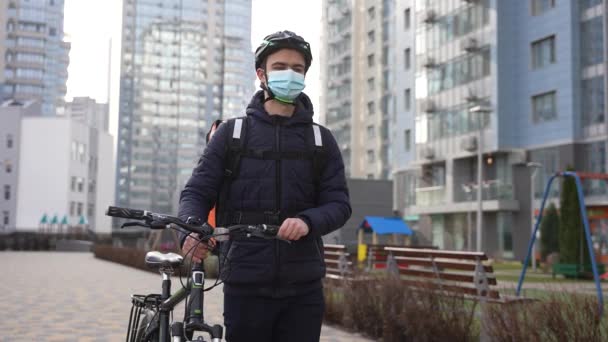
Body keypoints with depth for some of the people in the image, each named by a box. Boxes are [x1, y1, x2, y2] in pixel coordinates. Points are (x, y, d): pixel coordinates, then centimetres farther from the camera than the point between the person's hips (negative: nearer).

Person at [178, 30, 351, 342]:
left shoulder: (321, 139, 9)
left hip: (303, 286, 1)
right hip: (246, 284, -1)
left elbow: (339, 203, 3)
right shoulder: (232, 132, 7)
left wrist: (307, 221, -19)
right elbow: (196, 192, 3)